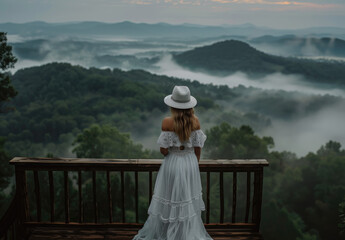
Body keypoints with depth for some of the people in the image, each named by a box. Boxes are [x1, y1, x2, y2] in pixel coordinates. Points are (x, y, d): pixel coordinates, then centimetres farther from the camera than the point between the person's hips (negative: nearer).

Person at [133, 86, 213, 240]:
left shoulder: (167, 122, -16)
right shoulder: (195, 121, -8)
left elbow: (163, 150, -15)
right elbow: (198, 149, -2)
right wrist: (195, 165, 13)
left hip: (172, 164, -2)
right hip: (190, 164, 3)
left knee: (167, 201, 12)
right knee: (189, 203, 16)